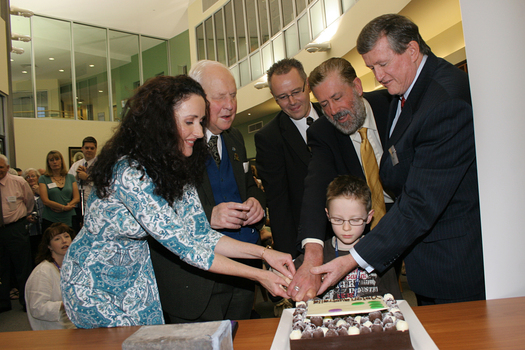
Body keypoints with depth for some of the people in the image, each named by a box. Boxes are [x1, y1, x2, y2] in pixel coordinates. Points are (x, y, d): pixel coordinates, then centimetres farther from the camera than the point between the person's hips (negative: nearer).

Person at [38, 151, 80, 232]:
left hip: (69, 219, 2)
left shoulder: (70, 177, 12)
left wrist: (69, 206, -12)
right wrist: (64, 207, -12)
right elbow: (45, 200, -4)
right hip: (50, 220, -2)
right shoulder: (43, 179, 6)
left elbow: (77, 198, 6)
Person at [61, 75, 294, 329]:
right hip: (94, 281, -7)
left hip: (136, 275, 7)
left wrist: (264, 253, -18)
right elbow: (184, 246, -32)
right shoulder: (130, 173, -34)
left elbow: (200, 235, -9)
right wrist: (258, 275, -28)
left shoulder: (177, 169, -8)